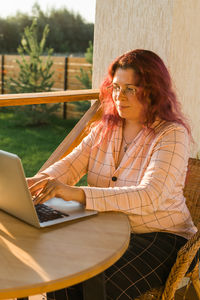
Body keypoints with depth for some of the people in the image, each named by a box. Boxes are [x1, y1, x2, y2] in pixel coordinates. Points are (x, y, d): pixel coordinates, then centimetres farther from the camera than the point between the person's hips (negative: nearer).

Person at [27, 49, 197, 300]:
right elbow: (70, 165, 0)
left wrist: (78, 194, -39)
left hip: (159, 235, -5)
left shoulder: (172, 134, -15)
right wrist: (42, 180, -25)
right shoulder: (105, 128, 7)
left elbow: (150, 197, -28)